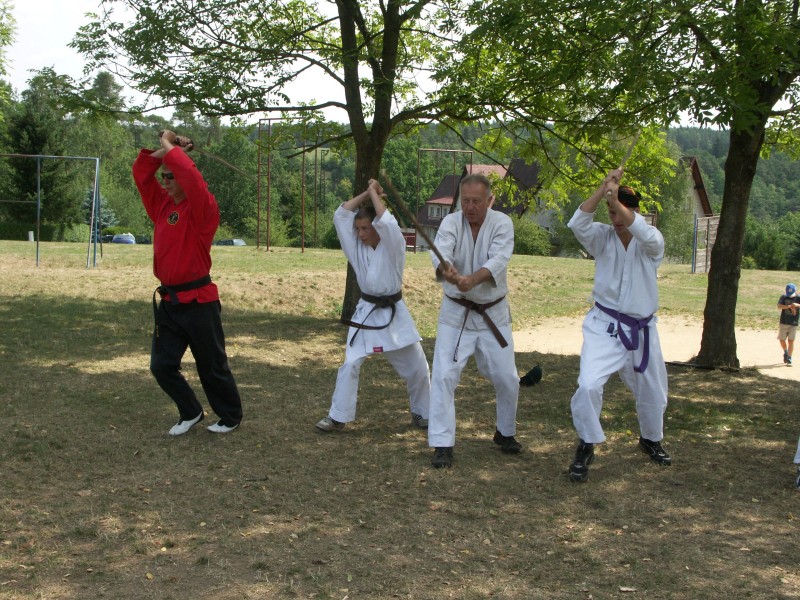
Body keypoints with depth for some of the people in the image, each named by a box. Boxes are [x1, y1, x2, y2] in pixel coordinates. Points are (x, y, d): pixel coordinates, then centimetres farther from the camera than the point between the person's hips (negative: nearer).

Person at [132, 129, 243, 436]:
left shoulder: (203, 208, -11)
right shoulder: (162, 204, 9)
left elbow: (191, 177, -28)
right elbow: (141, 173, 11)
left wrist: (171, 147, -16)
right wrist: (162, 150, -1)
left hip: (199, 302, -7)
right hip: (169, 302, 7)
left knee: (212, 365, 6)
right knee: (161, 366, 8)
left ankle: (230, 417, 26)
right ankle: (191, 413, 28)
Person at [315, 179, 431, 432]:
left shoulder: (394, 245, -10)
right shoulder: (357, 246, 0)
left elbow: (386, 222, -29)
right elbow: (341, 215, -7)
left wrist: (374, 193, -16)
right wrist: (366, 193, -8)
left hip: (394, 314, -1)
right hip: (366, 313, 2)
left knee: (416, 368, 7)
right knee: (351, 364, -8)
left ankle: (422, 414, 26)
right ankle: (338, 417, -1)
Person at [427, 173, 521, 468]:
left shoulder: (502, 224, -11)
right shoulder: (451, 222, -10)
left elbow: (498, 260, -28)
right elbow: (440, 252, -30)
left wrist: (474, 279, -48)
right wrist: (445, 270, -54)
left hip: (493, 313, 1)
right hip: (456, 313, 0)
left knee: (507, 378, 7)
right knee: (444, 376, -9)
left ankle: (505, 433, 32)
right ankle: (442, 444, 0)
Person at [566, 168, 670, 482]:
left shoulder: (651, 243, -6)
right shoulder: (603, 237, -4)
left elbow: (647, 235, -31)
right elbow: (578, 224, -25)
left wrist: (616, 199, -39)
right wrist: (603, 189, -32)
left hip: (641, 330, 2)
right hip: (604, 327, -1)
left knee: (653, 392, 17)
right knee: (589, 385, -23)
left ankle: (651, 439, 47)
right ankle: (586, 448, -3)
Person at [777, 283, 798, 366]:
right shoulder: (784, 297, -2)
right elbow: (779, 306, -16)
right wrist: (788, 306, -32)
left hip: (793, 324, -1)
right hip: (783, 323, 1)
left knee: (791, 341, -3)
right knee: (782, 340, 7)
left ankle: (789, 359, 5)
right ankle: (786, 353, 36)